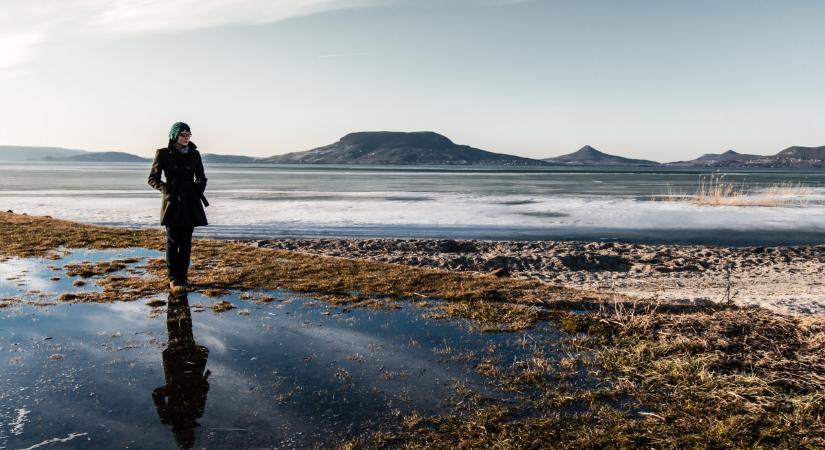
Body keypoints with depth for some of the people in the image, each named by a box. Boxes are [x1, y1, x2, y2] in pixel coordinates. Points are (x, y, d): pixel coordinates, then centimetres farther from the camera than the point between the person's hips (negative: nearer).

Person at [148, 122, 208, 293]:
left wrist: (199, 190, -2)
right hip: (172, 202, -3)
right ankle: (174, 280, 2)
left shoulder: (194, 154, 7)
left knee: (186, 242, 5)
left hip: (190, 202, 3)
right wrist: (166, 188, -12)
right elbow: (153, 178, 4)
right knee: (173, 242, -4)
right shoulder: (163, 154, -1)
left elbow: (201, 178, 16)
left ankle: (182, 277, 14)